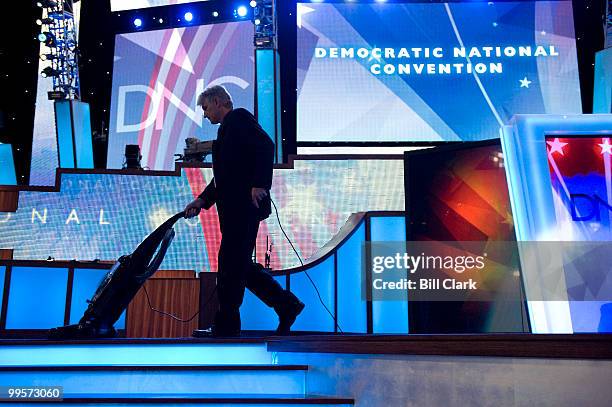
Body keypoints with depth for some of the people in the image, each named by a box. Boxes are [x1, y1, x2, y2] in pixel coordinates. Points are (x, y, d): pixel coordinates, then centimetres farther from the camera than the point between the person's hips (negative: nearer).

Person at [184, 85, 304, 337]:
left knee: (230, 264, -5)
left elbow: (265, 145, -18)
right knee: (239, 264, 10)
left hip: (244, 205, -10)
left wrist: (259, 184, -25)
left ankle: (226, 326, 3)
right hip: (234, 207, 10)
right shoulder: (228, 127, 27)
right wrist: (202, 200, 16)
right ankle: (287, 305, 16)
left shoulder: (239, 117, -2)